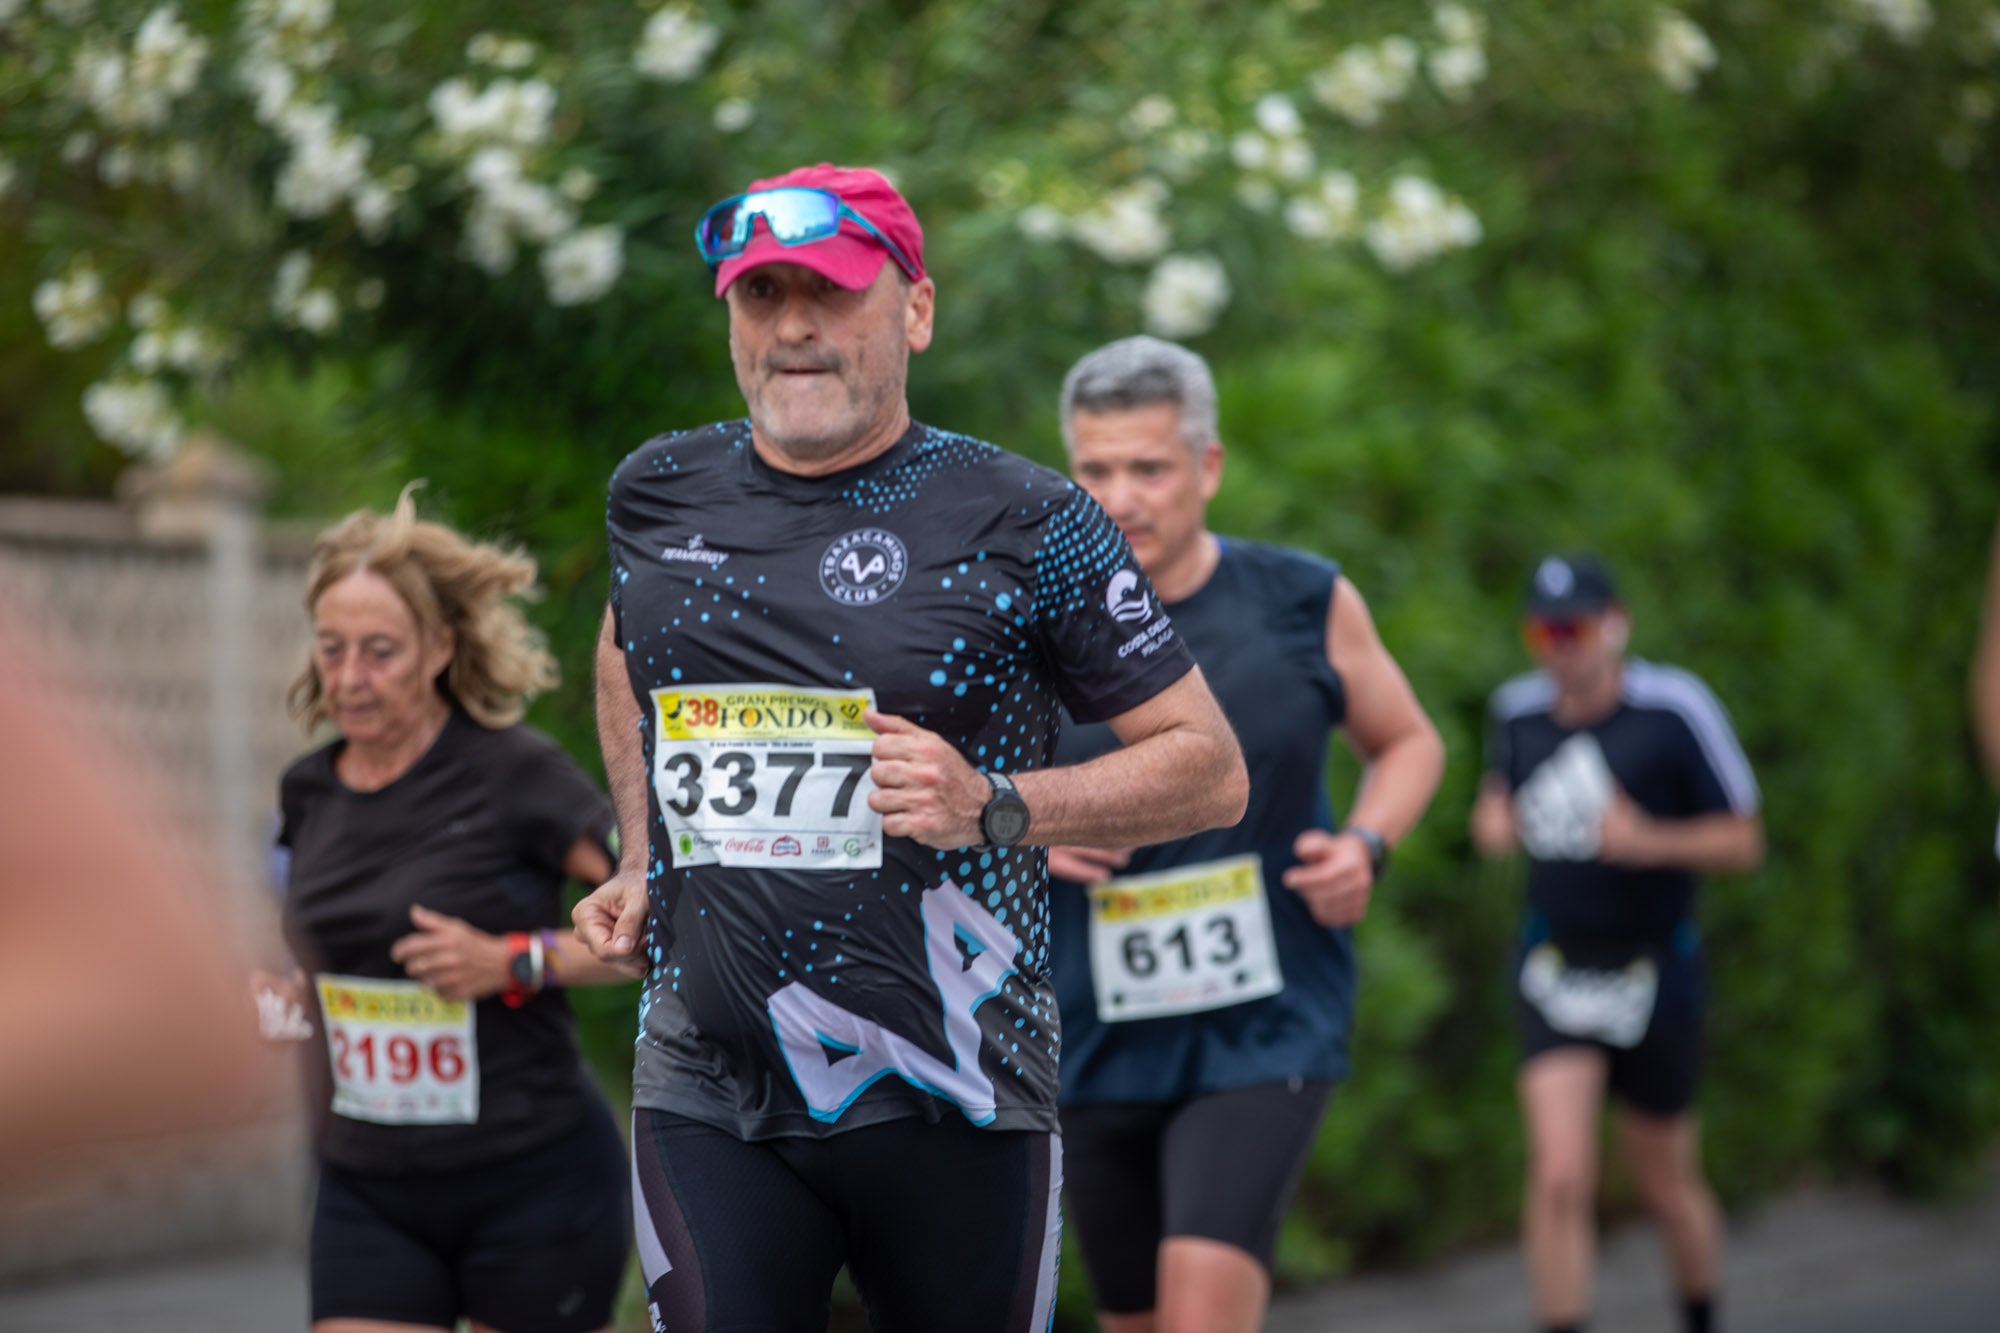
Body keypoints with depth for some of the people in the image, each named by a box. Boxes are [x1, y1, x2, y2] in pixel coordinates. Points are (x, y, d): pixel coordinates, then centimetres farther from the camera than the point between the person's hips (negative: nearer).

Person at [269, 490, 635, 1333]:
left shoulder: (513, 774, -12)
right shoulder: (309, 791, 7)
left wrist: (516, 964, -22)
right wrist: (292, 1002, 6)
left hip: (533, 1181, -5)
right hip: (366, 1191, 5)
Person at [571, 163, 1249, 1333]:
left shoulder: (1024, 523, -3)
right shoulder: (661, 493, 9)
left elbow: (1211, 769, -1)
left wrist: (993, 808, -15)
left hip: (949, 1104, -2)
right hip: (708, 1097, 2)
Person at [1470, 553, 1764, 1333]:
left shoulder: (1675, 708, -11)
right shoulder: (1518, 712, 2)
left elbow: (1743, 842, -7)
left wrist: (1650, 842, -23)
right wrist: (1493, 822, -2)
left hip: (1653, 971, -2)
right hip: (1555, 970, 2)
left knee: (1667, 1187, 12)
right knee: (1560, 1178, -16)